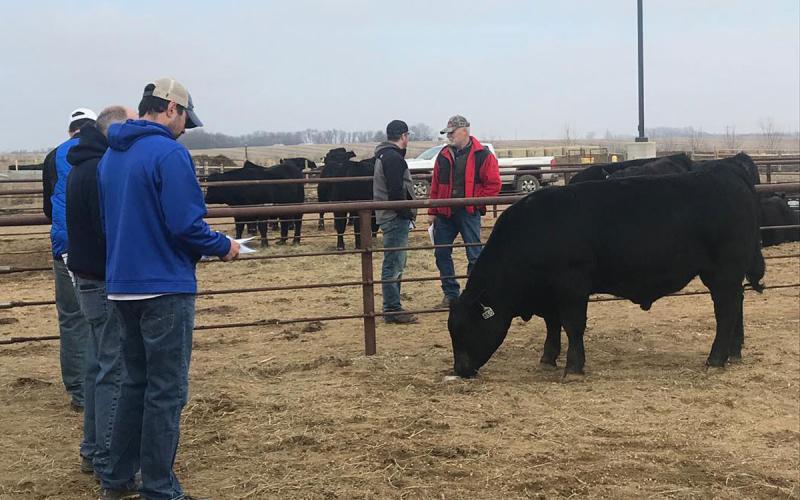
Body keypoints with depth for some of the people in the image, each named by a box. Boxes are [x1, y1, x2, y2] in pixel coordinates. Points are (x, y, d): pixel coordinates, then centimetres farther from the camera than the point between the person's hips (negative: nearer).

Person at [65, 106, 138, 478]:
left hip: (87, 277, 11)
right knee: (114, 372, -4)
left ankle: (93, 452, 26)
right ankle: (109, 461, 2)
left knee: (99, 367, 17)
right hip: (109, 283, -11)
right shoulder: (103, 170, -19)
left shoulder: (82, 168, 14)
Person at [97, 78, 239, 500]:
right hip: (165, 287, -8)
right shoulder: (169, 153, -15)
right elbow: (185, 224, -20)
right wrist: (223, 247, -4)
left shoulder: (111, 155, 11)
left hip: (121, 286, 8)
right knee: (166, 390, 1)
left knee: (136, 381, 20)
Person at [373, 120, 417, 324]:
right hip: (395, 218, -11)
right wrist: (407, 213, -15)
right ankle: (392, 310, -5)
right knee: (394, 265, -8)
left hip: (390, 217, 11)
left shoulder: (384, 156, 18)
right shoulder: (393, 158, -15)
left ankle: (392, 307, 21)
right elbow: (396, 192, -22)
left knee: (395, 264, 15)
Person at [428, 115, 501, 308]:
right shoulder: (444, 155, 9)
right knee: (441, 253, 8)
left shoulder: (482, 155, -5)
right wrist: (432, 212, 10)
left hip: (469, 212, -5)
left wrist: (475, 200, -12)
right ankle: (450, 294, 19)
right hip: (445, 212, 5)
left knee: (474, 255, -2)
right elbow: (435, 185, 13)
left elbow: (494, 184, -7)